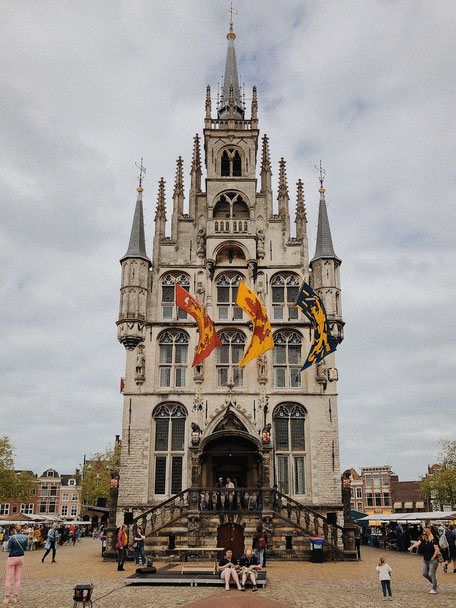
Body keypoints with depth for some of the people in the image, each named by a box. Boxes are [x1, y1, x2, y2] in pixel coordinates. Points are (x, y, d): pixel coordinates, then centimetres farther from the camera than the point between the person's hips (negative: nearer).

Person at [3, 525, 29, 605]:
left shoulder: (12, 537, -17)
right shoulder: (25, 537, -2)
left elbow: (8, 549, -11)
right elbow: (26, 548, 6)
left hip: (12, 558, -4)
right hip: (21, 557, 4)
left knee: (8, 578, 5)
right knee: (17, 579, 11)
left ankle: (7, 597, 7)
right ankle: (15, 597, 12)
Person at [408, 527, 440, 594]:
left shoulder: (433, 541, -13)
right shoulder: (422, 540, 3)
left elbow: (437, 550, -13)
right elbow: (417, 543, -12)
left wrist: (433, 558, -13)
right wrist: (411, 547, -31)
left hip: (433, 560, -7)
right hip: (425, 560, 7)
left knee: (432, 574, -5)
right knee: (424, 573, 8)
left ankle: (434, 589, 9)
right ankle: (435, 583, 28)